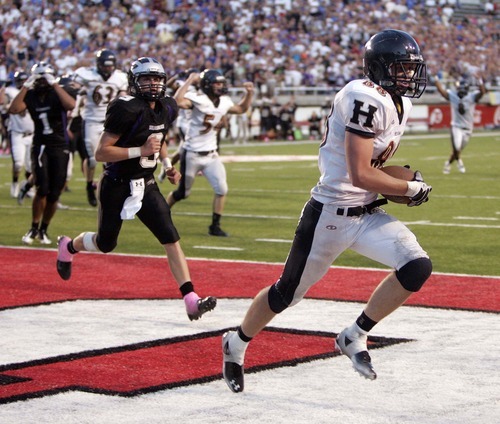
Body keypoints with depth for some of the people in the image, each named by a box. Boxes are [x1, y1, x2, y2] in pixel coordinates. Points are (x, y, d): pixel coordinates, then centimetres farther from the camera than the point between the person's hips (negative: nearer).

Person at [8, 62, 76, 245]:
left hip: (60, 147, 0)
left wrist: (54, 84, -26)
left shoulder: (57, 94, -7)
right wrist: (26, 86, -19)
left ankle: (43, 230, 20)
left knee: (54, 194, 2)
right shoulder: (30, 95, -1)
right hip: (40, 146, 0)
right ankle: (34, 228, 1)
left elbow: (71, 105, -30)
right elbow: (13, 109, -18)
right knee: (42, 189, -15)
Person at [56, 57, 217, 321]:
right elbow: (100, 153, -23)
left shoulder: (167, 109, 1)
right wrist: (140, 151, -28)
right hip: (117, 187, -5)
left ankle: (191, 301, -13)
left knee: (171, 239, -9)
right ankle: (68, 247, 47)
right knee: (106, 244, 13)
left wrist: (167, 164, 7)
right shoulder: (126, 110, -22)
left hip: (146, 185, 5)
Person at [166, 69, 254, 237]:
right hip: (192, 154, -6)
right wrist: (189, 81, -36)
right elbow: (177, 102, -40)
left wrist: (249, 93, 6)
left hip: (211, 154, 6)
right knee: (182, 193, 8)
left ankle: (215, 226, 6)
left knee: (221, 189, -7)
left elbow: (241, 109, 21)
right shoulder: (198, 100, -21)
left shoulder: (224, 102, 1)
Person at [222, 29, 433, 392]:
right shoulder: (366, 100, -22)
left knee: (418, 268, -12)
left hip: (368, 214, 8)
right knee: (288, 293, 8)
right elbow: (360, 175, -25)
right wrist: (412, 188, -13)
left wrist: (404, 177, 5)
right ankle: (236, 344, 34)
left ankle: (354, 338, 5)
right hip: (330, 215, -8)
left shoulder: (400, 102, 7)